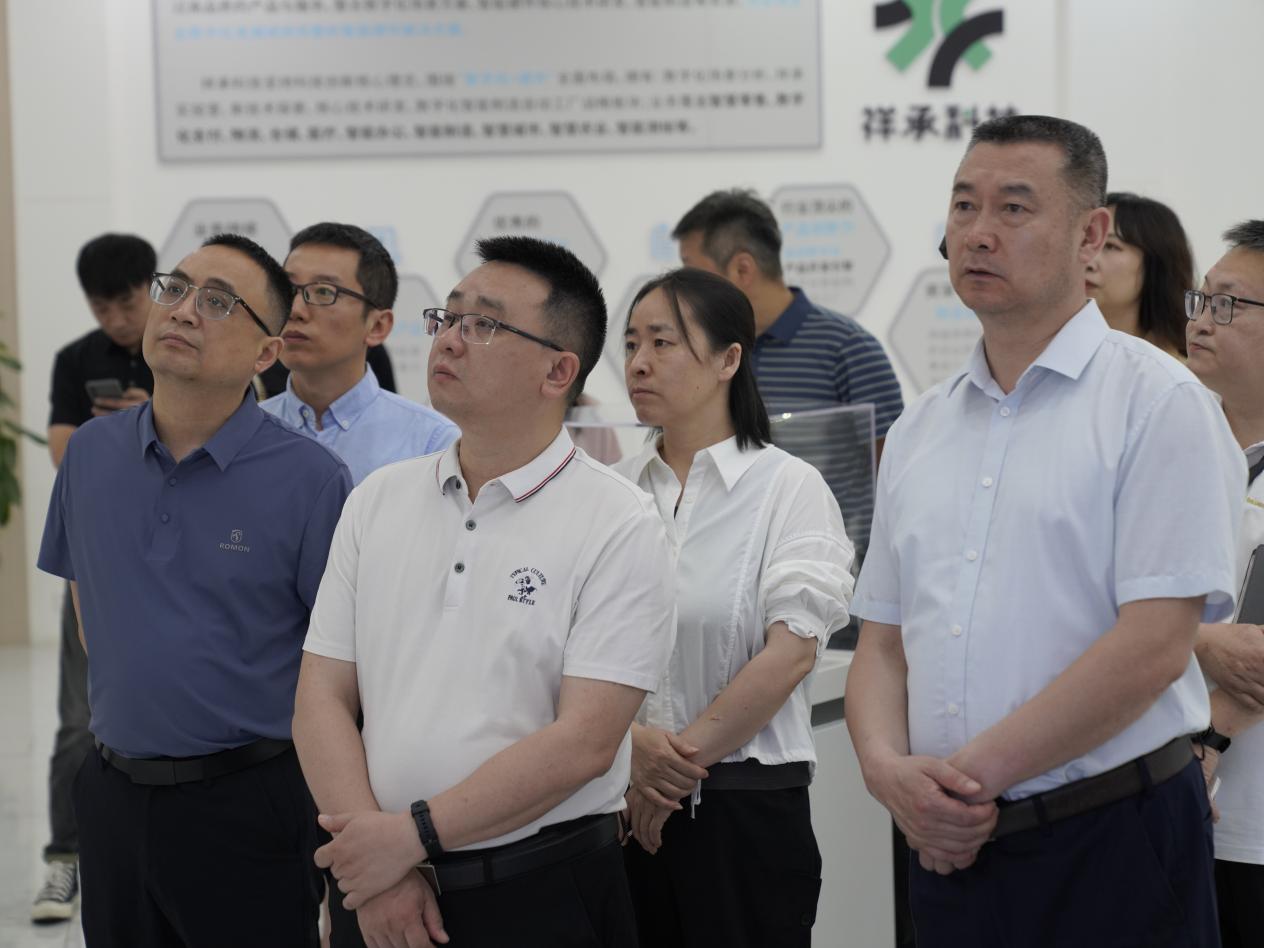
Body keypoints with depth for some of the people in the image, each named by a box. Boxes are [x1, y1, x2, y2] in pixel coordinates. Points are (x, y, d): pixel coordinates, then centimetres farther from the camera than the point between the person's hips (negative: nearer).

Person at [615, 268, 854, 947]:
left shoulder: (790, 487, -3)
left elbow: (791, 653, -12)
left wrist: (681, 762, -11)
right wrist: (631, 745, -16)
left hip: (746, 806, -3)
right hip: (625, 804, 3)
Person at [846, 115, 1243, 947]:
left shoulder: (1157, 402, -6)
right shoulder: (920, 430, 13)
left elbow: (1153, 644, -15)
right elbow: (883, 640, 13)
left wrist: (973, 771, -14)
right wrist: (890, 768, -8)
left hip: (1112, 845, -5)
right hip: (951, 846, 5)